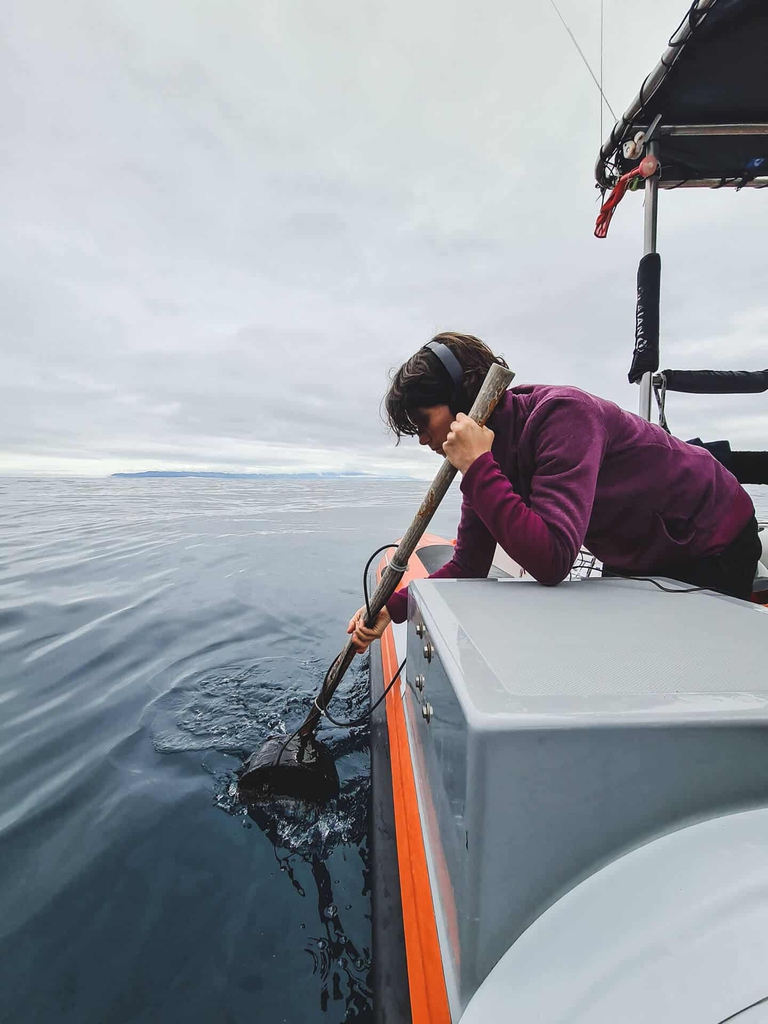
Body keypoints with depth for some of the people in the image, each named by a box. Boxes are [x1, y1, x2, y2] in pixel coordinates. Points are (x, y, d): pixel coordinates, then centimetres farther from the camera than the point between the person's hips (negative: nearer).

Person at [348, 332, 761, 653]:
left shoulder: (560, 414, -35)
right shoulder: (490, 455, -11)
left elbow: (551, 562, -45)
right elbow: (468, 566, -8)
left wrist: (476, 467, -41)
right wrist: (394, 606, -18)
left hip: (713, 545, -6)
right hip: (637, 558, 7)